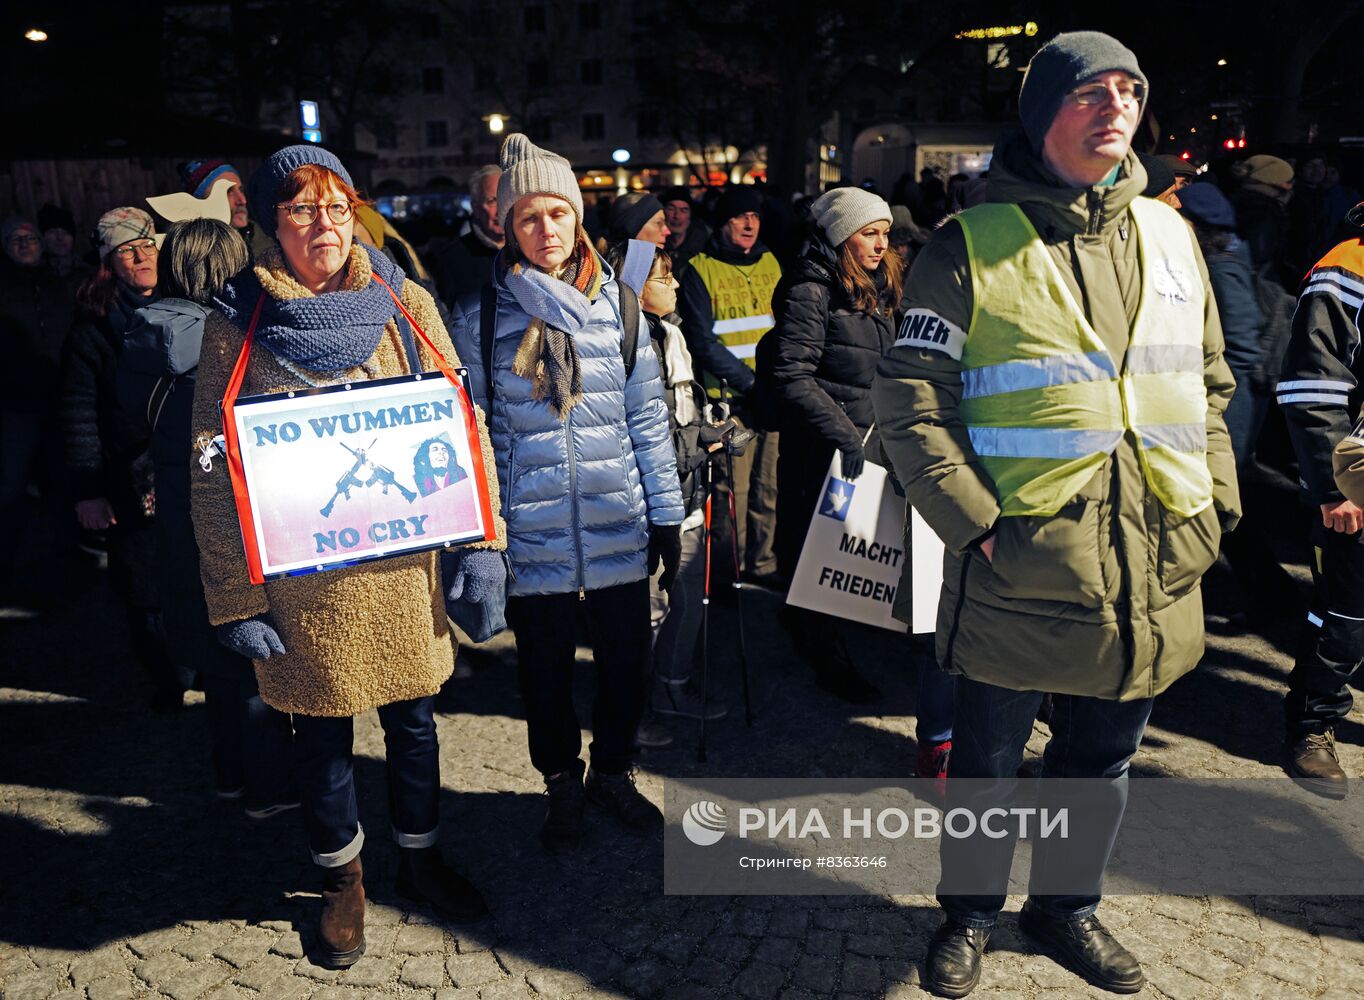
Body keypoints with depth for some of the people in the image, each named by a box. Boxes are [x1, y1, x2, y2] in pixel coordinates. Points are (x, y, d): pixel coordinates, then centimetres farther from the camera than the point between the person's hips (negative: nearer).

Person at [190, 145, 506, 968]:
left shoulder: (405, 304, 0)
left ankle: (421, 858, 40)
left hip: (407, 567, 2)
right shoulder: (237, 325, -4)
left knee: (414, 720, 16)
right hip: (304, 580, -1)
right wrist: (233, 599, -7)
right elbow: (215, 474, -4)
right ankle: (343, 881, 38)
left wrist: (481, 539, -6)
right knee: (322, 733, 14)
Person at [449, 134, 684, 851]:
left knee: (626, 661, 12)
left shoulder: (617, 303, 3)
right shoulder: (480, 317, -2)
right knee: (545, 670, 13)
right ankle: (562, 782, 37)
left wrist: (667, 516, 4)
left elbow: (648, 416, 5)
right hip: (532, 533, -1)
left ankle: (612, 771, 37)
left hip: (618, 524, 2)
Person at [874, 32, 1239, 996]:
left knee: (1102, 760, 20)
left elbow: (1209, 382, 17)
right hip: (1022, 566, -5)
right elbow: (909, 399, -9)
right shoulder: (974, 242, -5)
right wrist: (972, 519, -15)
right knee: (988, 760, 11)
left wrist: (1215, 507, 8)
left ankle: (1068, 904, 42)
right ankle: (970, 913, 34)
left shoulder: (1169, 236, 11)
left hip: (1152, 571, 5)